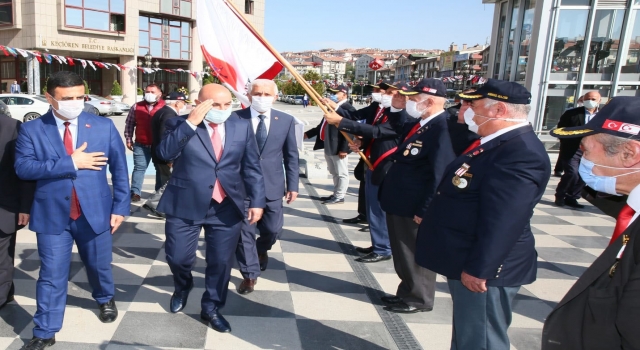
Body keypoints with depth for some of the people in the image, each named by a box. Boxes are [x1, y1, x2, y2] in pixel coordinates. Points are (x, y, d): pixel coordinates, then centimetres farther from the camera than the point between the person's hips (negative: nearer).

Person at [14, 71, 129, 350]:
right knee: (51, 275, 6)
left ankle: (106, 299, 49)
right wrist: (70, 163, -22)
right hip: (52, 216, -1)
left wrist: (120, 207, -3)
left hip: (95, 212, 1)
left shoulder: (104, 126, -2)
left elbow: (120, 168, 1)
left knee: (99, 265, 19)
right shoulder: (31, 130, -3)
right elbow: (23, 167, -16)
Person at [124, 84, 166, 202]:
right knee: (139, 168, 2)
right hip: (141, 145, 1)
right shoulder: (137, 107, 5)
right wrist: (128, 139, 7)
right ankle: (135, 192, 8)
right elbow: (129, 124, 12)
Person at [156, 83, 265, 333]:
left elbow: (252, 168, 4)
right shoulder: (180, 124, -3)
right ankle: (183, 288, 43)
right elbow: (165, 153, -19)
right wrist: (191, 122, -22)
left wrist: (257, 201, -2)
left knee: (221, 261, 10)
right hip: (185, 205, -1)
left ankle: (211, 308, 32)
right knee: (178, 258, 8)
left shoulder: (242, 127, 3)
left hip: (227, 208, 2)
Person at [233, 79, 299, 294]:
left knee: (272, 229, 8)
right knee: (244, 231, 3)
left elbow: (291, 155, 5)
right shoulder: (235, 118, -5)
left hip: (272, 185, 2)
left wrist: (293, 185, 2)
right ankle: (249, 274, 20)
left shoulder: (286, 121, 2)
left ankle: (262, 249, 44)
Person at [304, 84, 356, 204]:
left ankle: (339, 197, 12)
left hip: (338, 148, -10)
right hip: (328, 147, 10)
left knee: (341, 174, 4)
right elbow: (323, 125, 23)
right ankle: (336, 194, 29)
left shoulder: (348, 108, -14)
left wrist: (344, 149, -23)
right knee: (334, 173, 19)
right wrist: (308, 134, 20)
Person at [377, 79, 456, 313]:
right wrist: (395, 109, 9)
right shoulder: (418, 123, 6)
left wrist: (424, 211, -21)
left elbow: (440, 177, -25)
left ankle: (419, 300, 28)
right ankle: (407, 293, 39)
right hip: (399, 204, 9)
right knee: (403, 254, 22)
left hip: (415, 209, -9)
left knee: (416, 255, 9)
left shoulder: (442, 129, -23)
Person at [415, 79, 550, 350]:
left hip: (481, 269, -10)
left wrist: (478, 269, -25)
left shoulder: (521, 153, -24)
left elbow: (503, 222, -28)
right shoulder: (494, 143, 10)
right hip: (465, 261, 10)